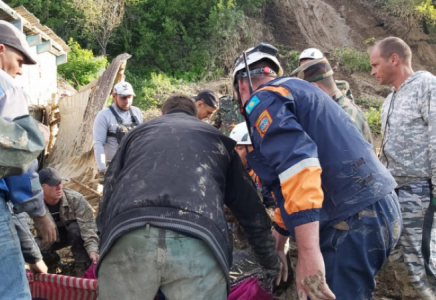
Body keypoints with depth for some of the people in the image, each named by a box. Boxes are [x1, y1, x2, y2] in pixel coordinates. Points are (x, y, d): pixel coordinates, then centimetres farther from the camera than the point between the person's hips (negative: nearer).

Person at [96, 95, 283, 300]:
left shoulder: (138, 133, 32)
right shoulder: (216, 138, 31)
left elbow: (108, 194, 29)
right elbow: (250, 209, 31)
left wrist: (104, 251, 39)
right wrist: (271, 264, 41)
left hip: (126, 237, 2)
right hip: (197, 242, -1)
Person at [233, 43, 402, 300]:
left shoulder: (263, 100, -5)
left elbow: (297, 162, -24)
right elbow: (294, 181, 28)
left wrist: (308, 251, -27)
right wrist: (278, 243, 34)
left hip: (353, 220, -10)